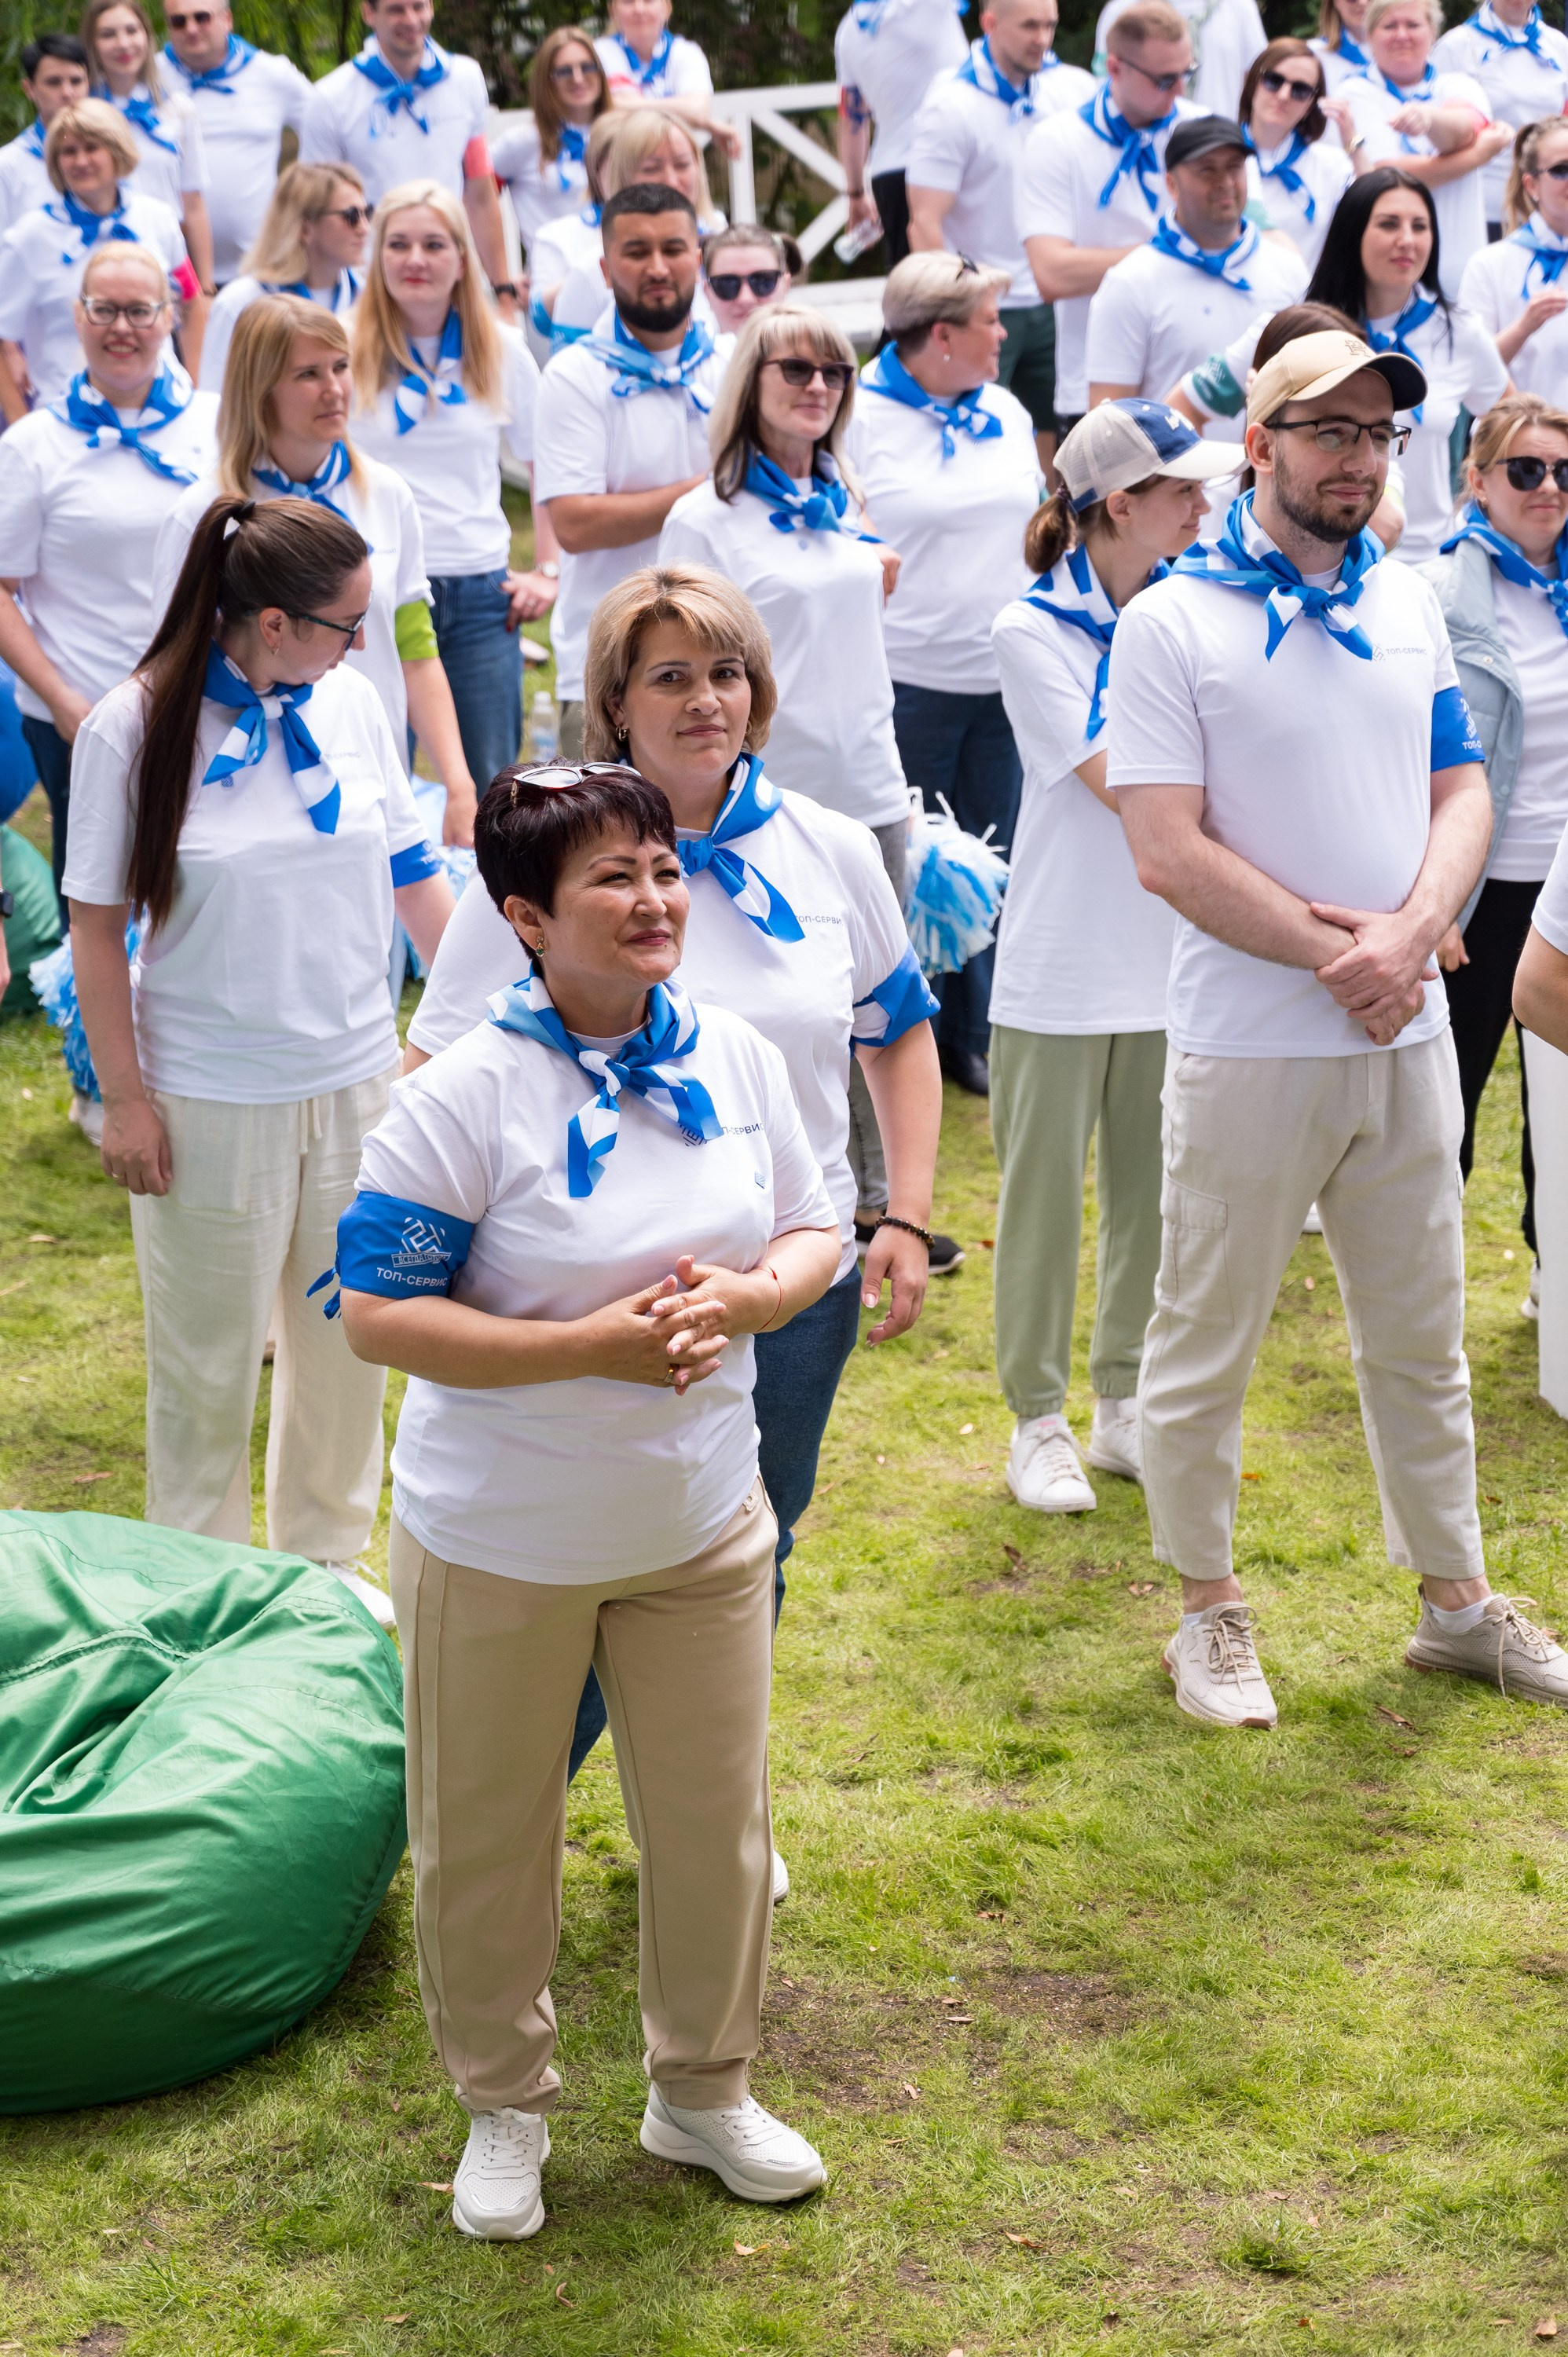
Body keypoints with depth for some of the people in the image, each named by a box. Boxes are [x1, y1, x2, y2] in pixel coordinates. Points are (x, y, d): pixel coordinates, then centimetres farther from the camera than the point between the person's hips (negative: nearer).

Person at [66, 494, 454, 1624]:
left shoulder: (350, 704, -2)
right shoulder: (135, 728, -14)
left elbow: (413, 874, 7)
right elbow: (99, 927, -8)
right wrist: (125, 1098, -9)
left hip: (358, 1077, 4)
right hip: (211, 1099, -4)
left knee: (347, 1337, 17)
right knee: (211, 1359, 10)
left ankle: (328, 1551, 37)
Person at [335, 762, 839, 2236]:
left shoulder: (737, 1059, -3)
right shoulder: (464, 1098, -20)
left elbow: (812, 1233, 8)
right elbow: (376, 1316, -19)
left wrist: (745, 1299, -16)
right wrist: (594, 1345, -25)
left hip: (701, 1521, 4)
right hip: (498, 1545, -4)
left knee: (715, 1820, 15)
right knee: (487, 1839, 12)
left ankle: (703, 2087, 38)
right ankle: (502, 2106, 35)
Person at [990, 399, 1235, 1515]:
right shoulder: (1033, 629, -9)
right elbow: (1117, 783, -17)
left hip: (1173, 954, 5)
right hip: (1064, 963, -5)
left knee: (1155, 1194, 12)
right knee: (1045, 1195, 4)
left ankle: (1126, 1409, 27)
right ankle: (1039, 1421, 17)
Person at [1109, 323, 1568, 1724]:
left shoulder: (1409, 604, 10)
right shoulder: (1172, 624, -8)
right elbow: (1171, 852, -14)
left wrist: (1410, 935, -11)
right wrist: (1335, 955, -15)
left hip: (1408, 1033, 5)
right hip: (1249, 1046, -5)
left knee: (1423, 1338, 15)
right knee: (1208, 1339, 6)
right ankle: (1211, 1611, 22)